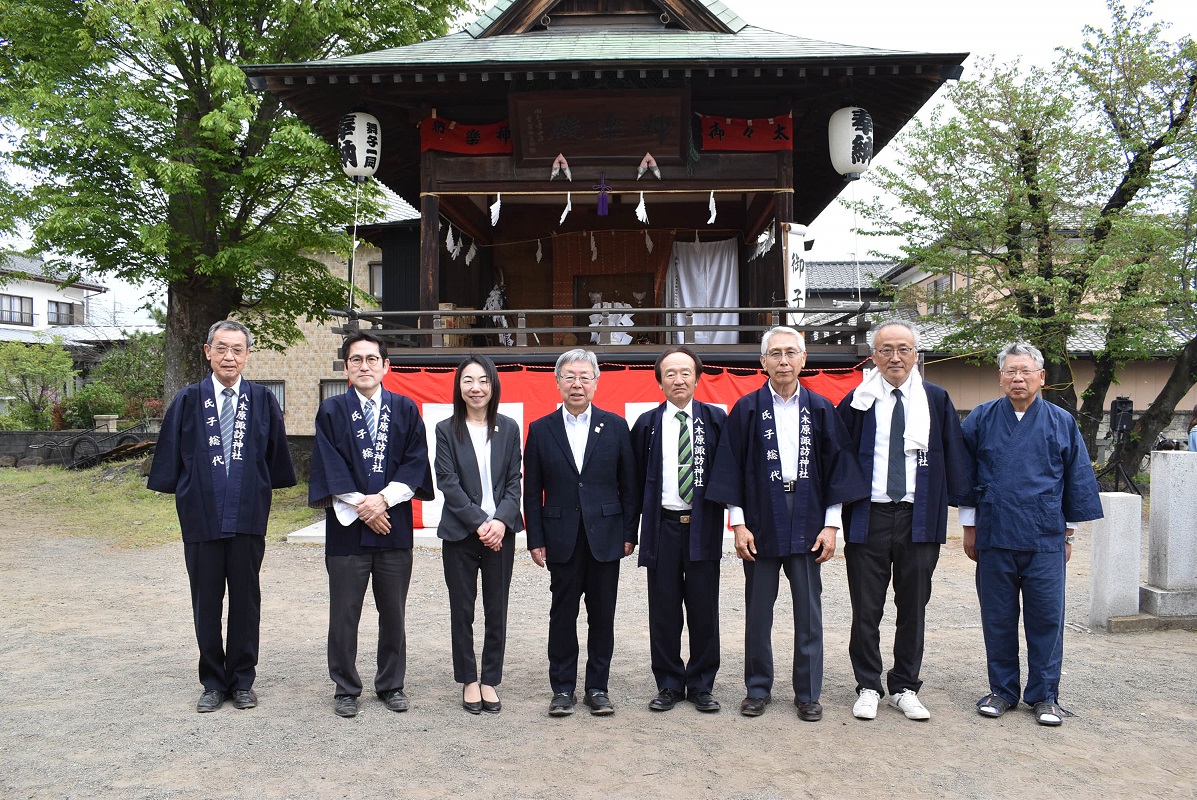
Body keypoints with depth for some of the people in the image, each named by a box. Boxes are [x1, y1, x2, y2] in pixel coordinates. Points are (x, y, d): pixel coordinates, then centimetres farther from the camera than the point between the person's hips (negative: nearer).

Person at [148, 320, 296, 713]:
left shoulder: (263, 401, 0)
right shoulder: (188, 400, 1)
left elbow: (276, 457, 6)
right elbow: (169, 456, 5)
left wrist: (265, 489, 6)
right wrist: (177, 489, 4)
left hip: (248, 517, 0)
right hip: (201, 515, 0)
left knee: (246, 600, 10)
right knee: (206, 603, 10)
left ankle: (242, 680, 24)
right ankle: (213, 683, 24)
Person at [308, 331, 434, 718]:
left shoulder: (405, 410, 6)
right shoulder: (332, 411, 4)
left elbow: (416, 461, -1)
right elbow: (330, 467, -3)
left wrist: (383, 499, -12)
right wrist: (360, 504, -12)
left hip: (394, 524, 1)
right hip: (346, 525, -1)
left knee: (394, 612, 9)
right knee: (344, 613, 5)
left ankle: (391, 685, 23)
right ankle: (346, 689, 20)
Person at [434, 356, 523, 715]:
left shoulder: (508, 428, 6)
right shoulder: (446, 430, 1)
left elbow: (514, 481, 3)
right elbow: (448, 483, -6)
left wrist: (501, 520, -13)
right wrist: (478, 523, -14)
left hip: (500, 532, 1)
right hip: (459, 533, -1)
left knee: (497, 611, 6)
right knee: (462, 610, 7)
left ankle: (490, 681, 19)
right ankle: (469, 681, 20)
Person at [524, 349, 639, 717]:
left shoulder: (615, 426, 3)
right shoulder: (541, 430, 3)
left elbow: (628, 484, 4)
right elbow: (532, 491, 3)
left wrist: (629, 533, -1)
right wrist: (535, 540, -1)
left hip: (605, 536, 0)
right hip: (562, 539, 0)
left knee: (602, 616, 7)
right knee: (562, 615, 7)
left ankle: (597, 687, 21)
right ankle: (562, 688, 20)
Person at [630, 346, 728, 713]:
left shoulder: (716, 419, 4)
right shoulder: (647, 423, 6)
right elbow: (637, 478, 6)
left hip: (703, 527, 0)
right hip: (663, 527, 1)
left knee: (704, 610, 6)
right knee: (664, 611, 7)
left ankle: (702, 686, 20)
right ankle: (669, 685, 21)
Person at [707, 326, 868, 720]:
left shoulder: (821, 409, 5)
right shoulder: (746, 409, 1)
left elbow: (837, 467, 5)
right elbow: (731, 468, -1)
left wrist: (831, 524, -1)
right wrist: (738, 523, -6)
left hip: (807, 524, 1)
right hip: (760, 524, -1)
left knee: (808, 611, 7)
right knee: (758, 611, 8)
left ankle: (808, 693, 20)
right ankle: (758, 689, 22)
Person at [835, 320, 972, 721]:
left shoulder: (936, 400, 4)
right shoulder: (857, 402, 1)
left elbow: (954, 458, 6)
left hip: (919, 518, 1)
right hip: (868, 517, -1)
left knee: (913, 608, 10)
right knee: (866, 610, 6)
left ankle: (905, 688, 25)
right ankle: (868, 687, 21)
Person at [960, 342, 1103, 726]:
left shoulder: (1062, 422, 4)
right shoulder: (981, 420, 3)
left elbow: (1077, 481, 10)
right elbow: (964, 477, 7)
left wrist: (1069, 533, 9)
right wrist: (970, 528, 6)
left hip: (1045, 541, 0)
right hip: (994, 538, 0)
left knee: (1046, 619, 4)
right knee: (998, 619, 8)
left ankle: (1045, 695, 17)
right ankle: (1002, 690, 21)